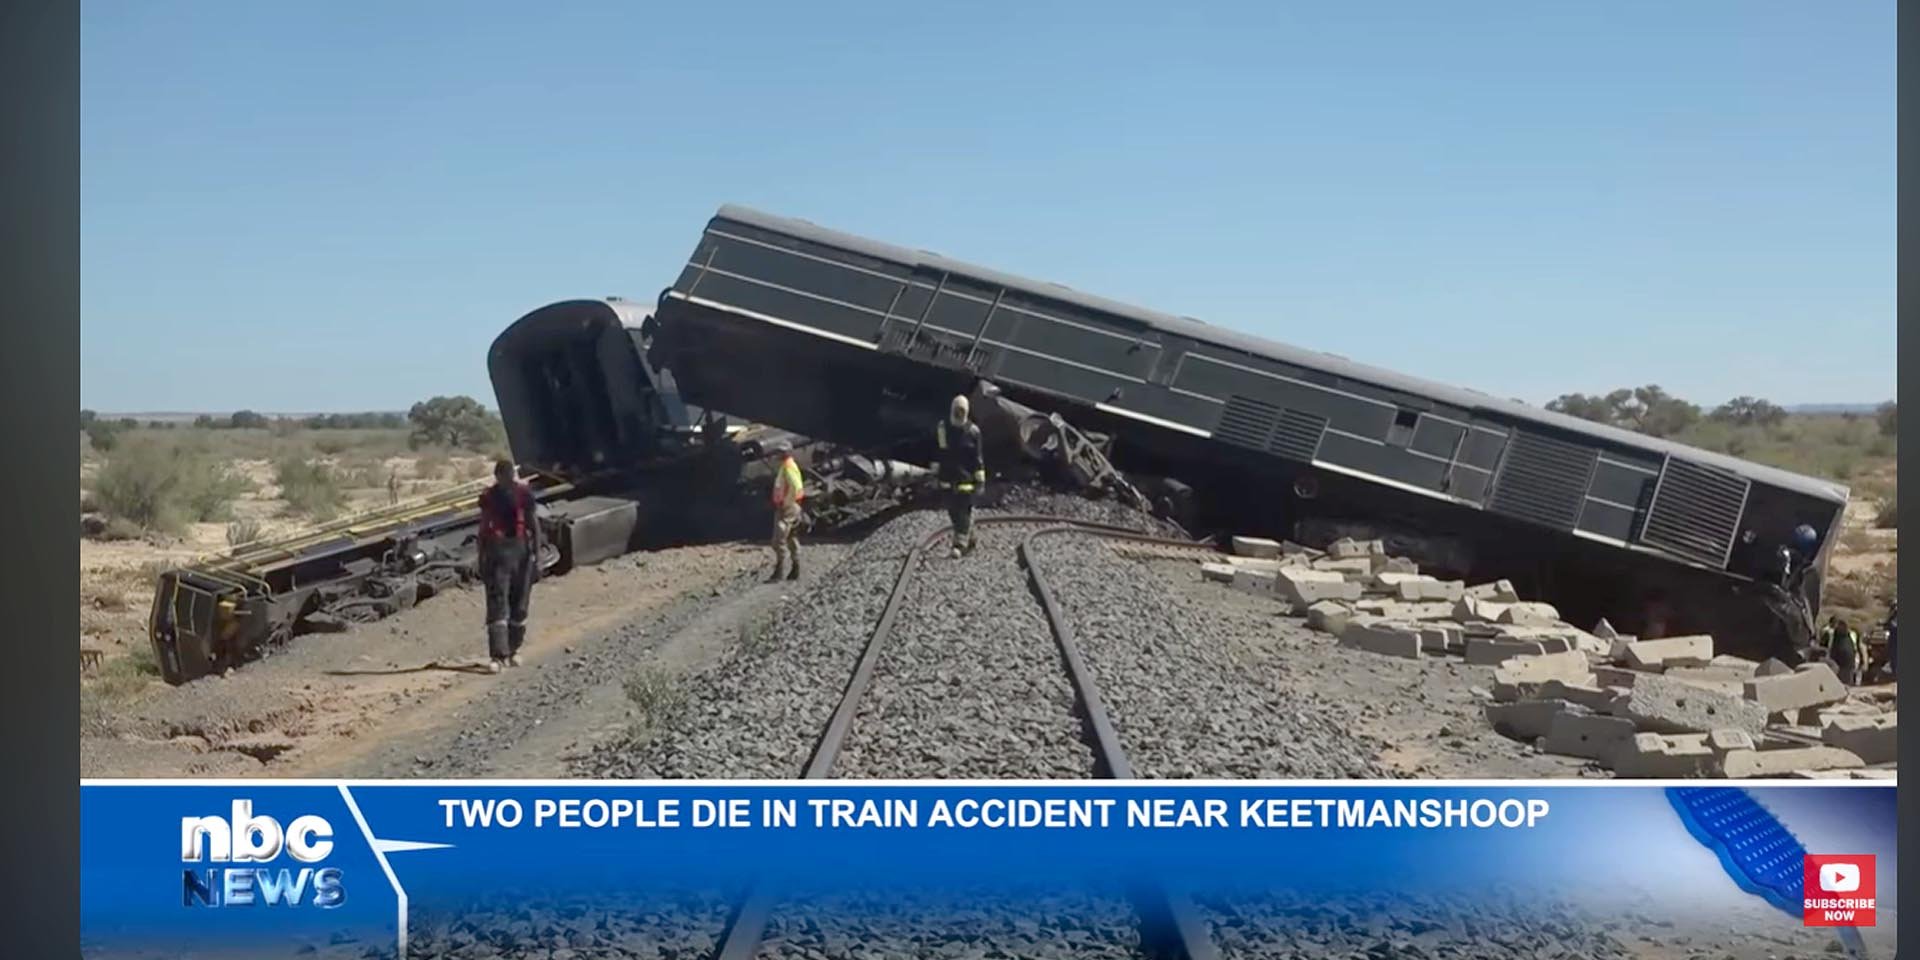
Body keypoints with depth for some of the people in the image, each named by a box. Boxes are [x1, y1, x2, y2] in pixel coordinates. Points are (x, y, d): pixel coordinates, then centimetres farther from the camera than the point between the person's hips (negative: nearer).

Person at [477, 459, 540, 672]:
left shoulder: (524, 494, 1)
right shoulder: (488, 497, 3)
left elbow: (534, 526, 4)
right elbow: (483, 529, 9)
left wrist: (537, 555, -1)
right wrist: (481, 559, 8)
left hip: (521, 550, 1)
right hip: (496, 551, -1)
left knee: (520, 605, 8)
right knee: (497, 606, -9)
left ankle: (514, 650, 21)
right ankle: (497, 655, -16)